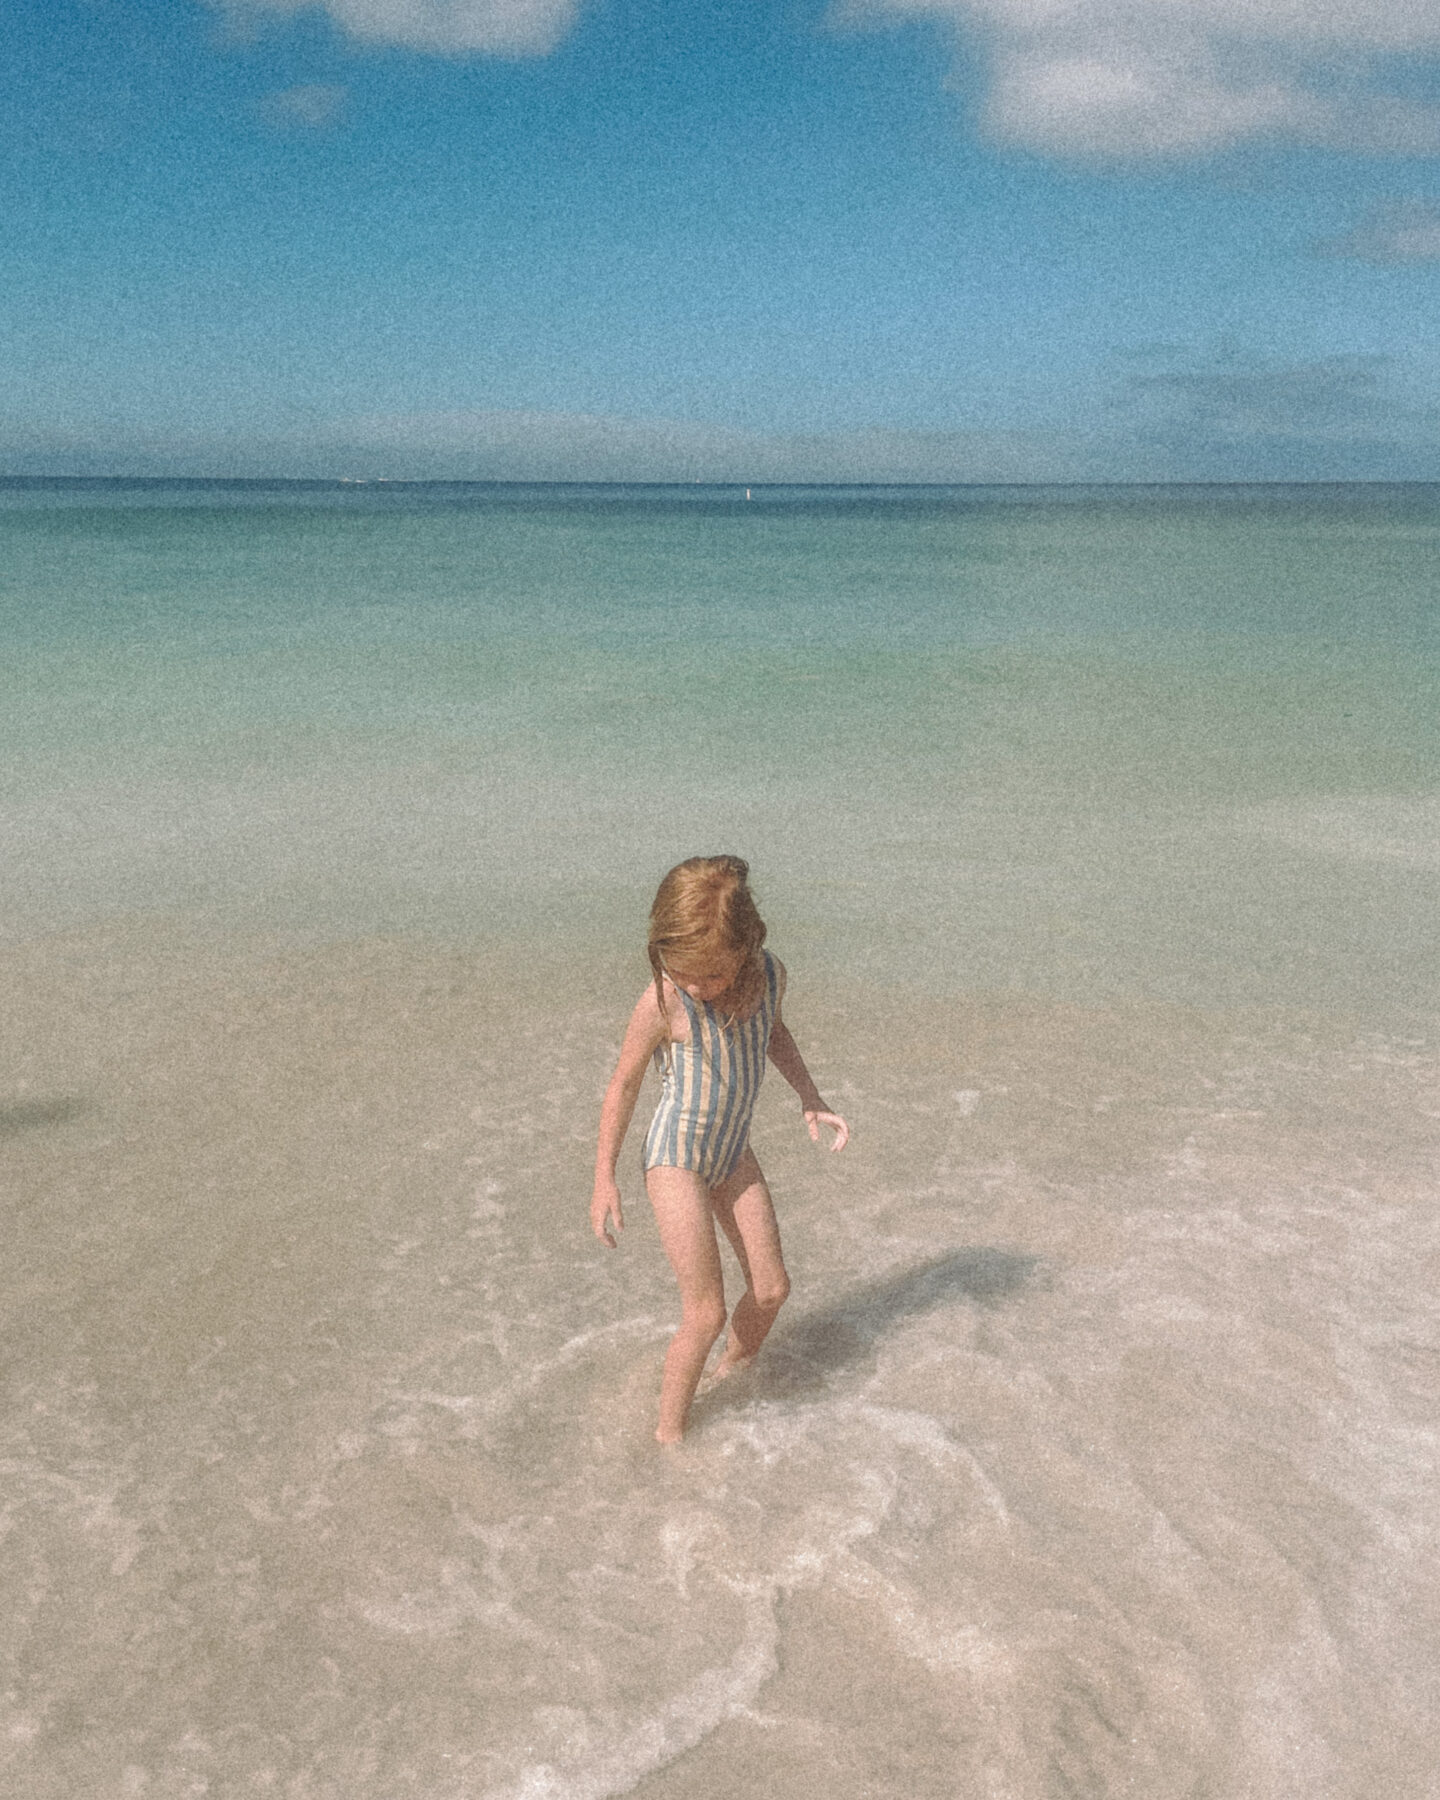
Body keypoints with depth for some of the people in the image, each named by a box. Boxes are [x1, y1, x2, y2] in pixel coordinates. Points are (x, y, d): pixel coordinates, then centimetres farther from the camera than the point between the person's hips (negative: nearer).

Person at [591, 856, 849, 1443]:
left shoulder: (770, 974, -13)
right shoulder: (662, 1002, -27)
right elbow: (625, 1081, -12)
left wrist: (810, 1099, 3)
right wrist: (604, 1179, -7)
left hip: (734, 1153, 5)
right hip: (676, 1159, -5)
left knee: (771, 1288, 10)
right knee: (706, 1315, -5)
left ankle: (732, 1366, 38)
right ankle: (670, 1431, 16)